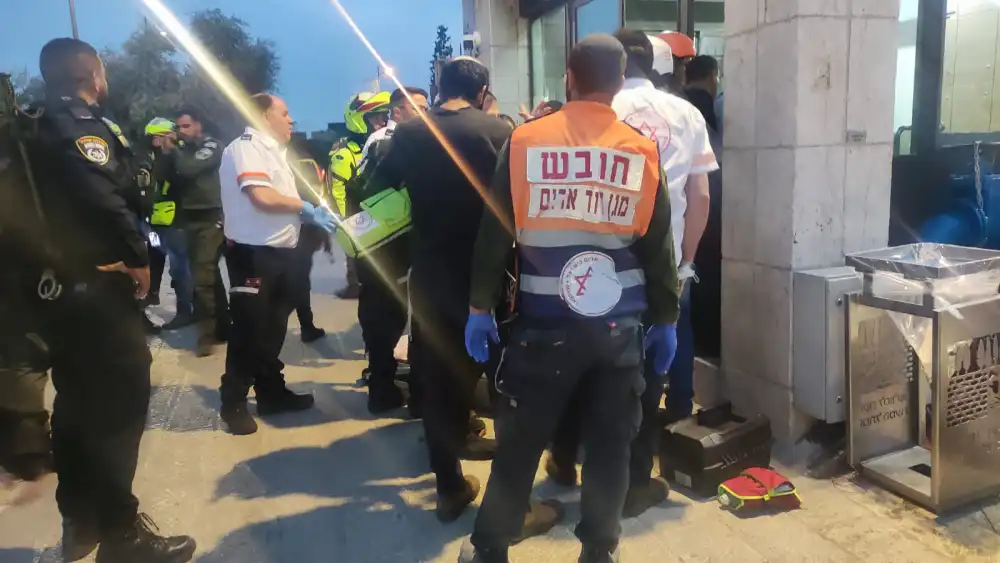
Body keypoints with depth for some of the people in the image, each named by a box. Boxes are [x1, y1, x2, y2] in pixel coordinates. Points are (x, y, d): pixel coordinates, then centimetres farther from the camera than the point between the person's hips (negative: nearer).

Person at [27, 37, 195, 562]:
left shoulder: (41, 130, 16)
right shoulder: (80, 126, -13)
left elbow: (67, 201, 11)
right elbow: (105, 198, -29)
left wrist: (120, 255, 2)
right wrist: (137, 256, -15)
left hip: (61, 287, 9)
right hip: (95, 287, -9)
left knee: (77, 402, 16)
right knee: (120, 399, -3)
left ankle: (81, 521, 28)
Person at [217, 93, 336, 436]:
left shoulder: (272, 150, 18)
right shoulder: (246, 147, -12)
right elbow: (262, 197, -24)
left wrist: (310, 214, 1)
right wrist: (306, 208, -12)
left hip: (278, 251, 9)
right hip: (253, 253, -9)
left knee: (274, 326, 16)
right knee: (249, 329, -1)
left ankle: (271, 392, 28)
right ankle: (234, 403, 12)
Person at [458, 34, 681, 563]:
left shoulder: (525, 141, -4)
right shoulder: (643, 151, -1)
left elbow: (493, 233, -2)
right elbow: (658, 247, 4)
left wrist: (480, 307, 7)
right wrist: (666, 319, 14)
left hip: (544, 325, -1)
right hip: (619, 326, 1)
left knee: (519, 443, 12)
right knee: (610, 445, 14)